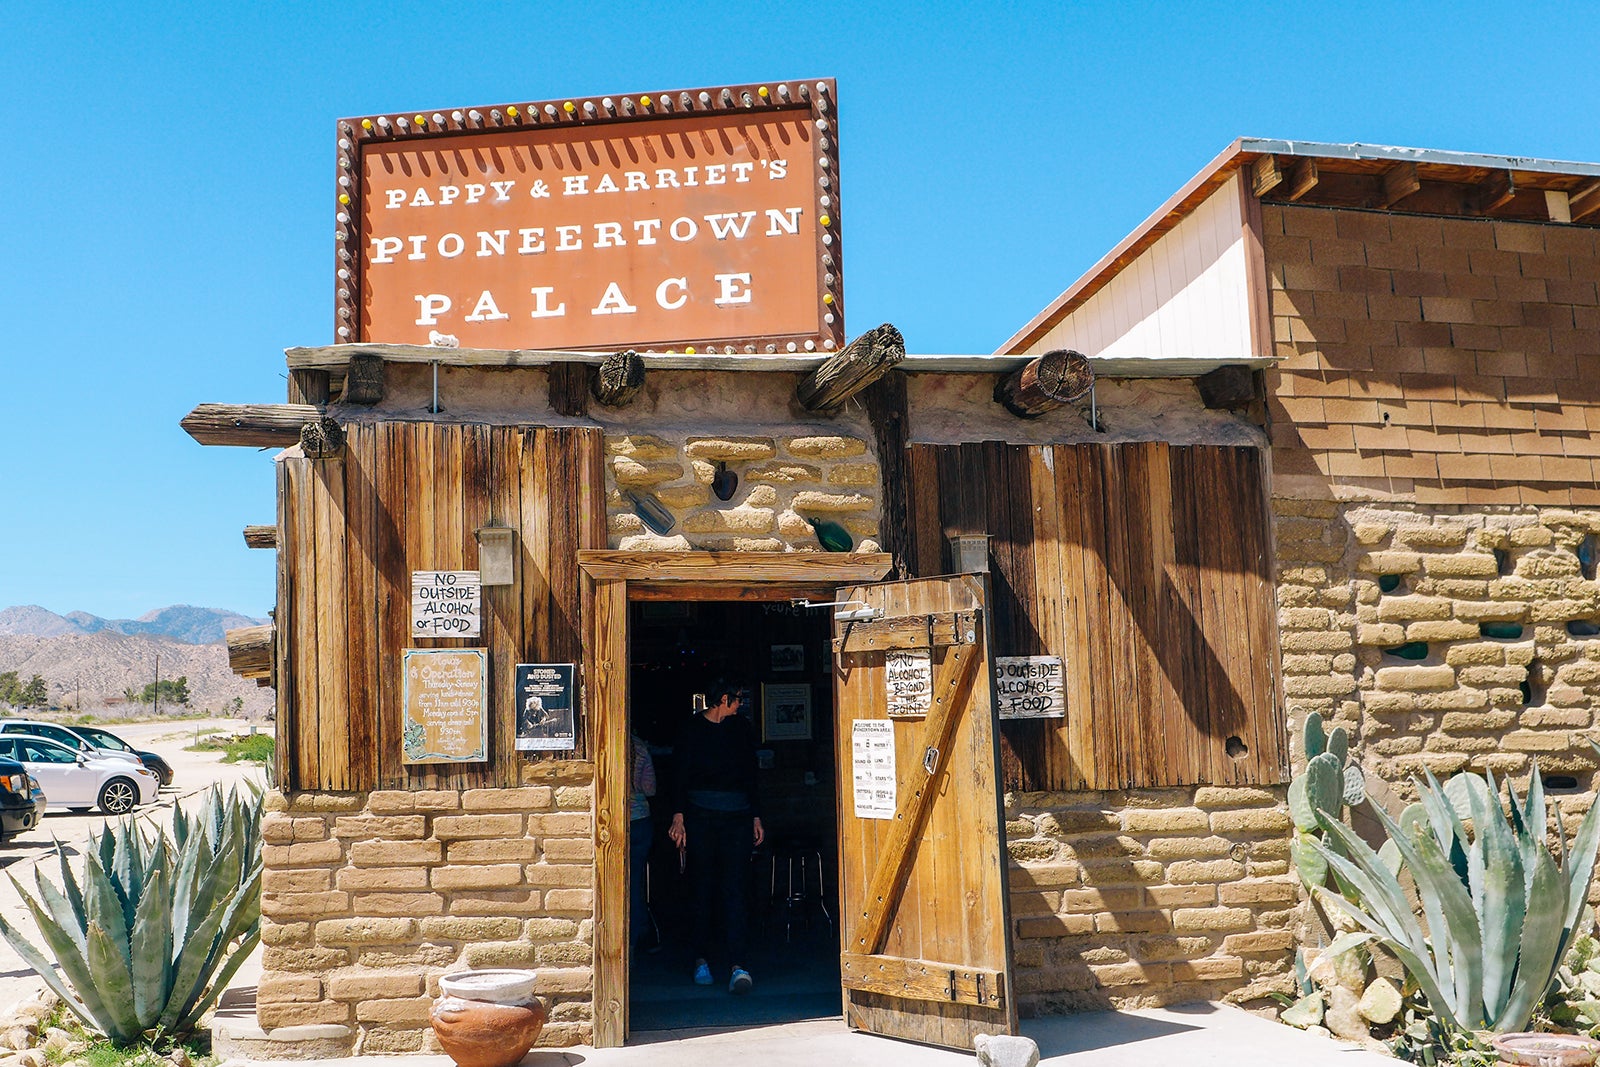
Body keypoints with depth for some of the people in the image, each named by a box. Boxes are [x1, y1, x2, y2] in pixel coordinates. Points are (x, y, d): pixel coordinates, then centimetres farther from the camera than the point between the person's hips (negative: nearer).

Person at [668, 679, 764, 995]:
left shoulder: (743, 728, 11)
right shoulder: (692, 730, 2)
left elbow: (751, 777, 15)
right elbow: (682, 777, 1)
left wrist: (756, 817, 11)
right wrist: (678, 817, -7)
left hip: (738, 817, 1)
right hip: (700, 817, -1)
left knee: (734, 889, -7)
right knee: (703, 889, 3)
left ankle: (737, 965, -14)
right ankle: (702, 959, 16)